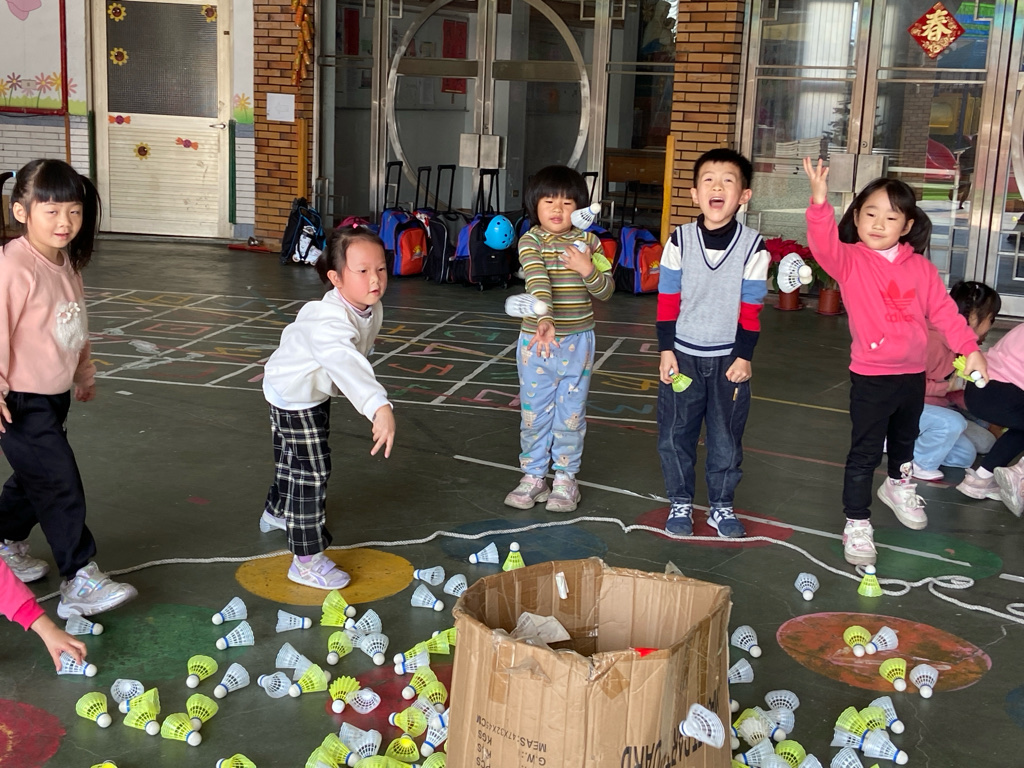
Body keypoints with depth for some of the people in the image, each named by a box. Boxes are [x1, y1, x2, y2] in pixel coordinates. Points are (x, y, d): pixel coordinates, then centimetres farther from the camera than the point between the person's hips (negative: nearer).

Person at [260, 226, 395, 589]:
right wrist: (380, 407, -74)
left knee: (292, 459, 29)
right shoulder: (330, 320, -43)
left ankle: (277, 512, 55)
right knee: (311, 471, -8)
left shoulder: (372, 310, -13)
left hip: (316, 391, 9)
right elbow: (347, 363, -61)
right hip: (293, 395, -9)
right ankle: (306, 561, -1)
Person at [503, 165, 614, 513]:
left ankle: (565, 478, 20)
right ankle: (533, 475, 21)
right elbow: (537, 281, -24)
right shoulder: (531, 240, -7)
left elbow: (606, 290, 2)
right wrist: (545, 320, -40)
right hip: (537, 339, -1)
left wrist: (588, 269, -18)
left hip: (578, 341, 2)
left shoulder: (588, 242, 2)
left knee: (571, 414, 8)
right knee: (534, 413, 7)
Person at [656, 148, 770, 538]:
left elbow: (751, 308, -3)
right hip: (683, 354, 1)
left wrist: (744, 356, -5)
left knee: (726, 437, 9)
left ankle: (721, 506, 25)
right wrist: (666, 350, -5)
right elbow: (667, 300, -2)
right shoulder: (680, 240, -6)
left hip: (729, 358, 0)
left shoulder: (753, 247, -8)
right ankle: (680, 503, 23)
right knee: (675, 433, 7)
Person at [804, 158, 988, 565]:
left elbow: (943, 310, 4)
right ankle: (856, 524, 9)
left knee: (904, 439, 27)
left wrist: (969, 348, -3)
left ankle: (899, 486, 54)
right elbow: (823, 243, -31)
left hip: (913, 374, 5)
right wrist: (819, 200, -47)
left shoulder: (920, 267, -1)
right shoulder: (849, 261, -12)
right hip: (870, 378, -5)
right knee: (865, 452, -3)